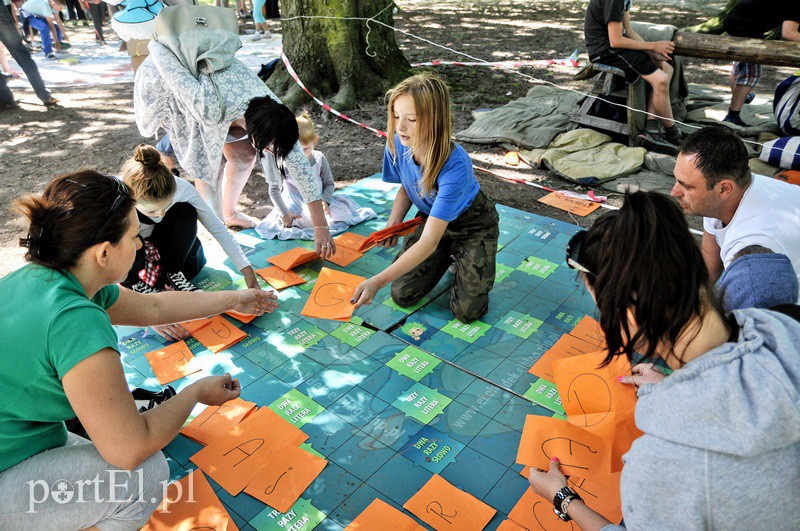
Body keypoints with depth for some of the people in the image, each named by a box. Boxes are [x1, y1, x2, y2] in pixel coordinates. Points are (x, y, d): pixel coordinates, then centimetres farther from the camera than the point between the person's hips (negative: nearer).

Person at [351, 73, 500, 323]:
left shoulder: (455, 165, -40)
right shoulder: (397, 144, -23)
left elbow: (428, 242, -42)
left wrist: (377, 281, -48)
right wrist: (394, 223, -18)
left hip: (473, 224, -4)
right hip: (430, 217, 5)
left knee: (467, 311, -11)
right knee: (401, 295, -3)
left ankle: (461, 257, 18)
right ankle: (449, 253, 21)